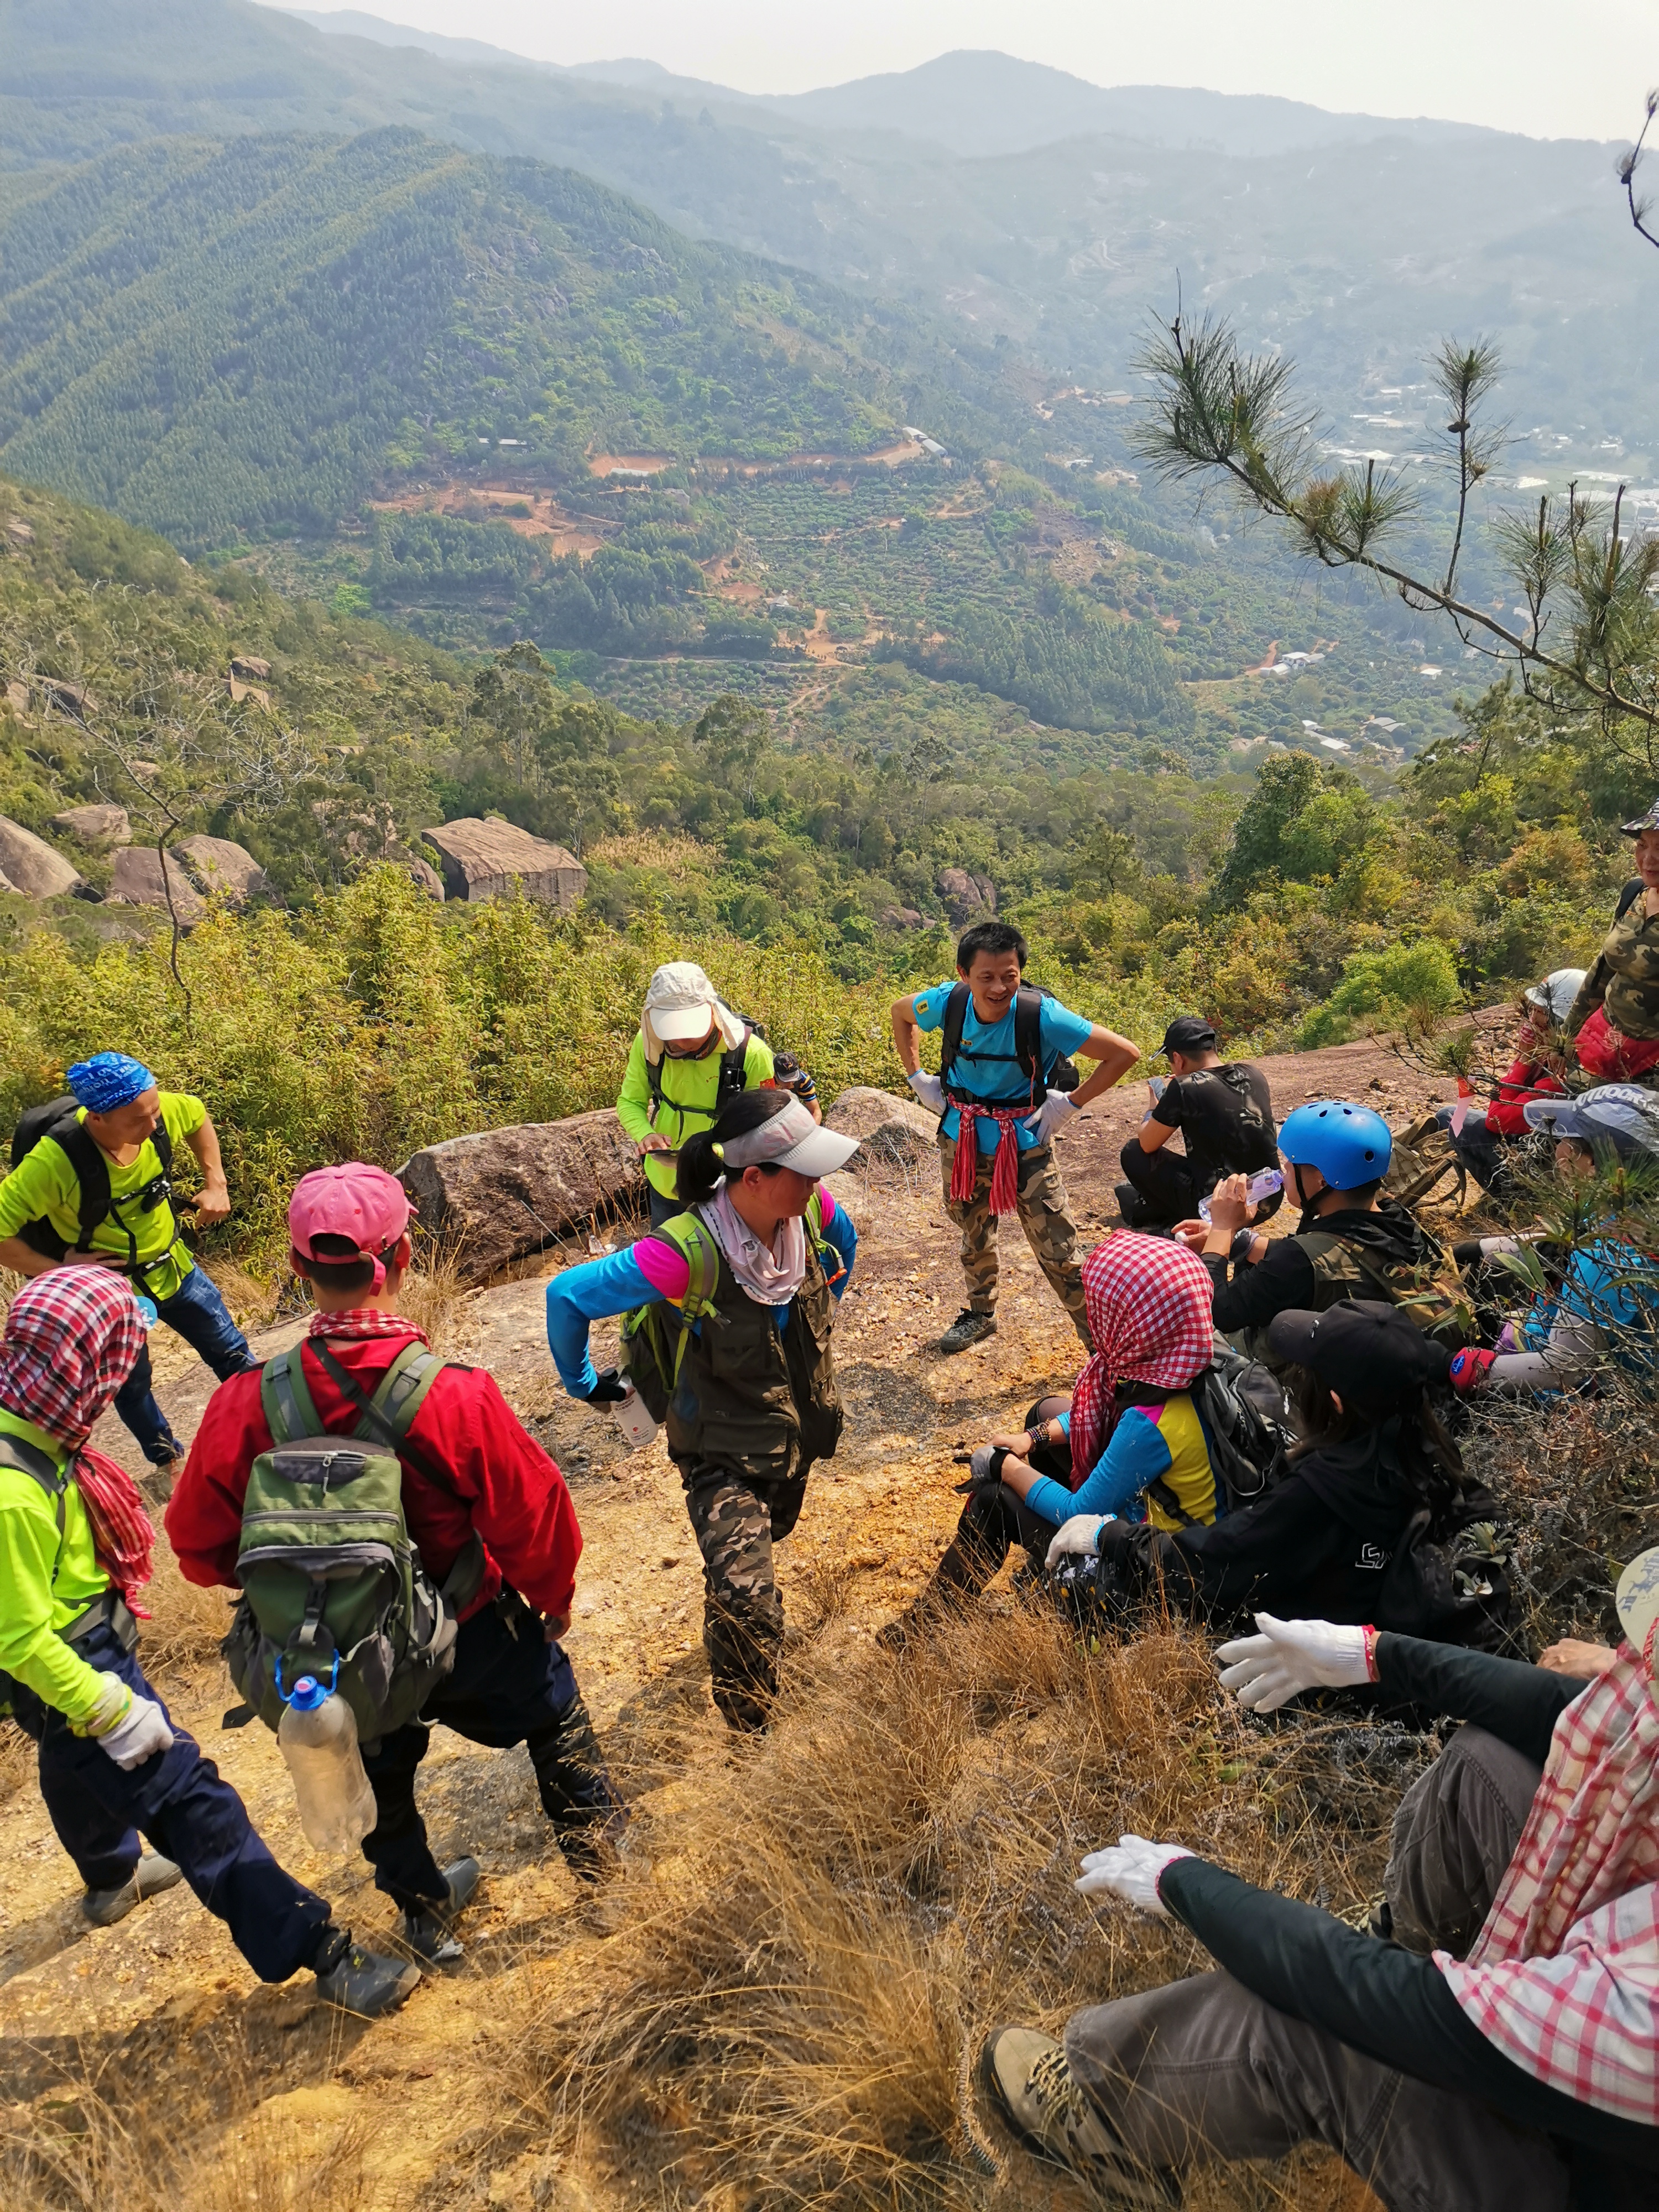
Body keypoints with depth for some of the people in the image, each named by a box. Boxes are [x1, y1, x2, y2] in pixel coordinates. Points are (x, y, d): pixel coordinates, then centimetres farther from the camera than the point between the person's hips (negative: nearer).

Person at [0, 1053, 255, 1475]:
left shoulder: (164, 1110, -23)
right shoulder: (55, 1161, -37)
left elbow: (199, 1118, 3)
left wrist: (215, 1185, -2)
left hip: (173, 1268, 4)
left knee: (232, 1354, 19)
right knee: (132, 1387, 21)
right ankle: (170, 1461, 47)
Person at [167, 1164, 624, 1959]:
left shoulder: (246, 1404, -25)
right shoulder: (458, 1399, -32)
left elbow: (200, 1543, -9)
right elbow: (534, 1520, -20)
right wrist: (553, 1600, 3)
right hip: (467, 1643, -2)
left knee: (379, 1774, 32)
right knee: (550, 1697, 29)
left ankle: (424, 1911, 52)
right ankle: (592, 1836, 48)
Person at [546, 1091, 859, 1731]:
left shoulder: (810, 1210, -19)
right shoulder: (688, 1251, -35)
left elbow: (843, 1241, 9)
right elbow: (567, 1295, -24)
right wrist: (584, 1384, -8)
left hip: (799, 1432, 6)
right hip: (723, 1454, -6)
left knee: (771, 1533, 31)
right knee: (747, 1607, -16)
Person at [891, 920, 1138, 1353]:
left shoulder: (1042, 1015, -27)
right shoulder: (948, 1002, -17)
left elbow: (1125, 1053, -22)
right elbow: (900, 1012, 8)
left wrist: (1070, 1105, -19)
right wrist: (918, 1079, 2)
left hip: (1025, 1144, -4)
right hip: (962, 1139, 4)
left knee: (1057, 1252, -5)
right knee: (973, 1232, 24)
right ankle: (981, 1313, 49)